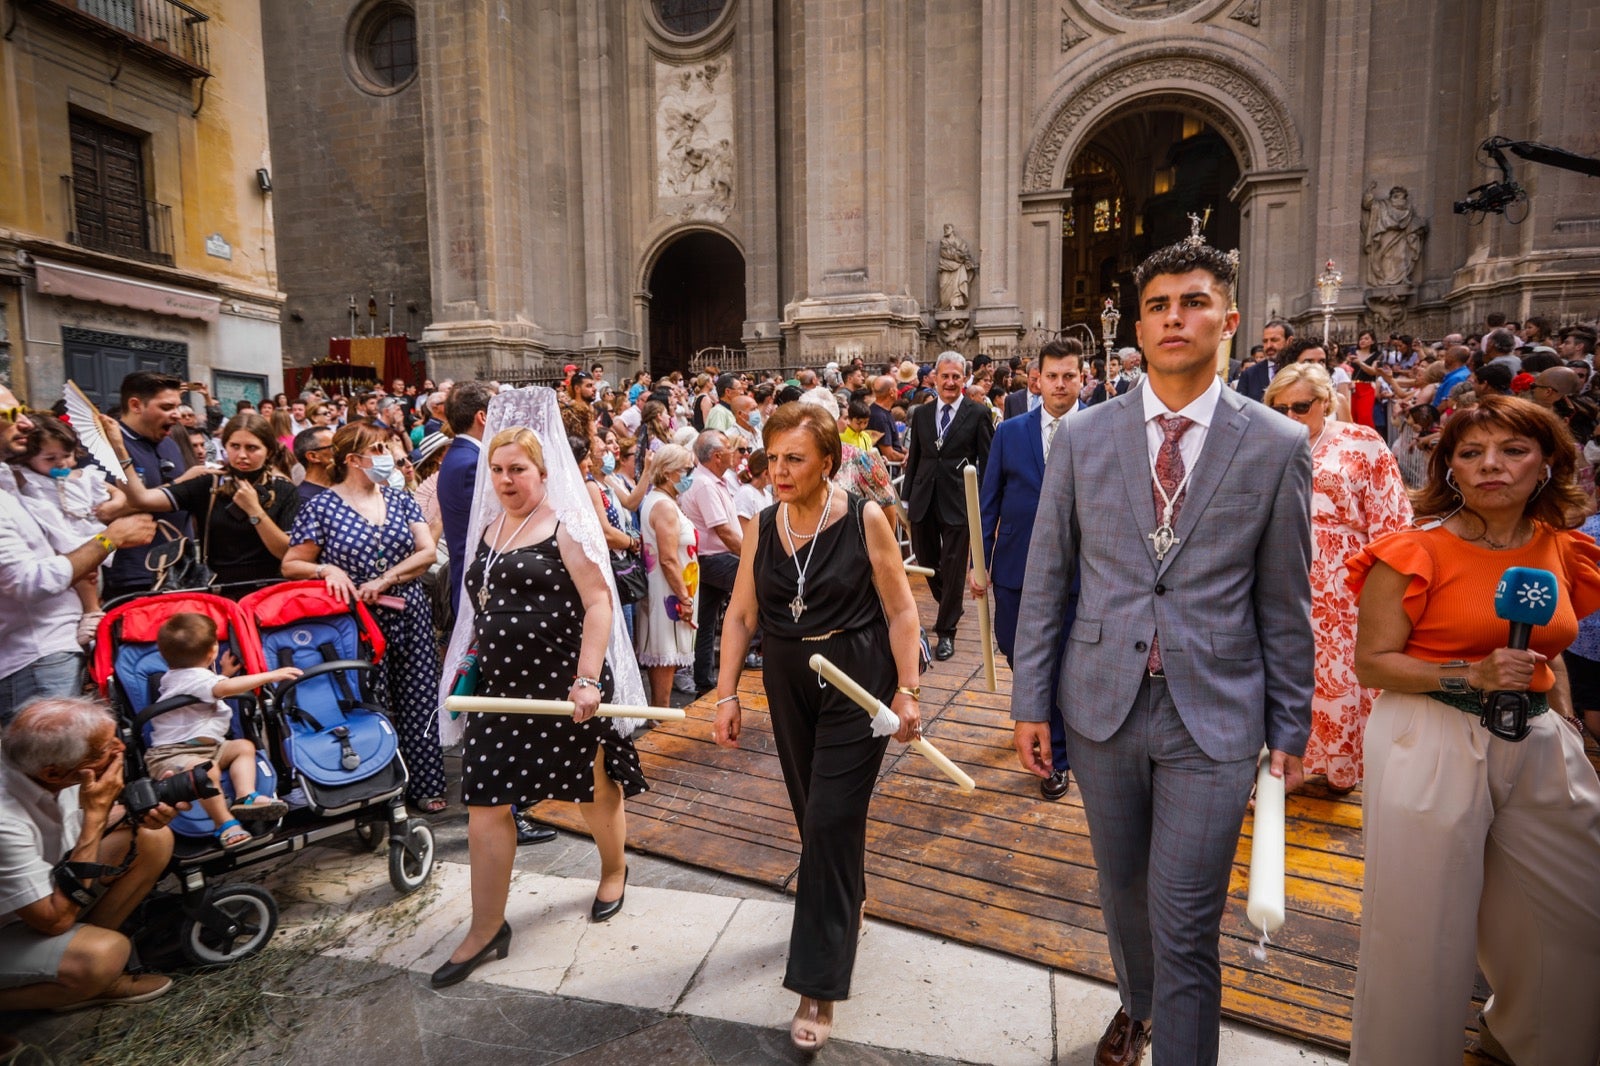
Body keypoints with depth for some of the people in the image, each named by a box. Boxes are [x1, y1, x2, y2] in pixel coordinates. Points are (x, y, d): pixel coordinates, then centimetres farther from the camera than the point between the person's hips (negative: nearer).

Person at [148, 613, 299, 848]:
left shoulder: (179, 674, 16)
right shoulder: (194, 677, -19)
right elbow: (225, 688, -38)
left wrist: (224, 673, 26)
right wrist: (270, 675, -37)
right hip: (170, 754, -11)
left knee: (244, 747, 3)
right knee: (207, 769, -36)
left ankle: (245, 797, -14)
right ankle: (224, 824, -26)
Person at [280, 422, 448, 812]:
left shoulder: (400, 499, 7)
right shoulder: (321, 508, -2)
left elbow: (427, 552, 0)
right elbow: (290, 565, 1)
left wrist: (385, 579, -13)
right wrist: (326, 569, -18)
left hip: (410, 616, 3)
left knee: (417, 702, 6)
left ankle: (424, 784, 18)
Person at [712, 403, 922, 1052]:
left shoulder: (864, 519, -11)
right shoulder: (762, 527, 0)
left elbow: (900, 611, -7)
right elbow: (741, 615, 4)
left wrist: (907, 690, -11)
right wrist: (727, 693, 1)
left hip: (856, 683, -4)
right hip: (788, 683, 4)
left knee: (831, 820, -3)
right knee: (811, 809, 16)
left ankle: (818, 987, 11)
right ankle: (847, 898, 48)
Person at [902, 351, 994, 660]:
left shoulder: (978, 415, -2)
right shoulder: (921, 413, 9)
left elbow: (988, 463, -1)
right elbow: (914, 457, 13)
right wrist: (907, 496, 10)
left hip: (958, 500, -4)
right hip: (924, 500, 4)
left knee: (953, 567, 0)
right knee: (926, 559, 14)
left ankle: (946, 631, 14)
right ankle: (949, 606, 41)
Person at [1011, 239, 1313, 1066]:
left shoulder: (1277, 446, -3)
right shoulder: (1082, 436, -1)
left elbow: (1285, 604, 2)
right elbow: (1045, 579, 1)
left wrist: (1290, 730, 4)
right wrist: (1029, 699, 0)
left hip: (1214, 718, -2)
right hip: (1102, 708, 2)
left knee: (1185, 929, 2)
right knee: (1122, 893, 22)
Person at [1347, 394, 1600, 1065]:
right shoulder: (1415, 553, -12)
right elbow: (1371, 662, -11)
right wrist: (1471, 676, -22)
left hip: (1538, 746, 6)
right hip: (1433, 749, -6)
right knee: (1426, 929, 4)